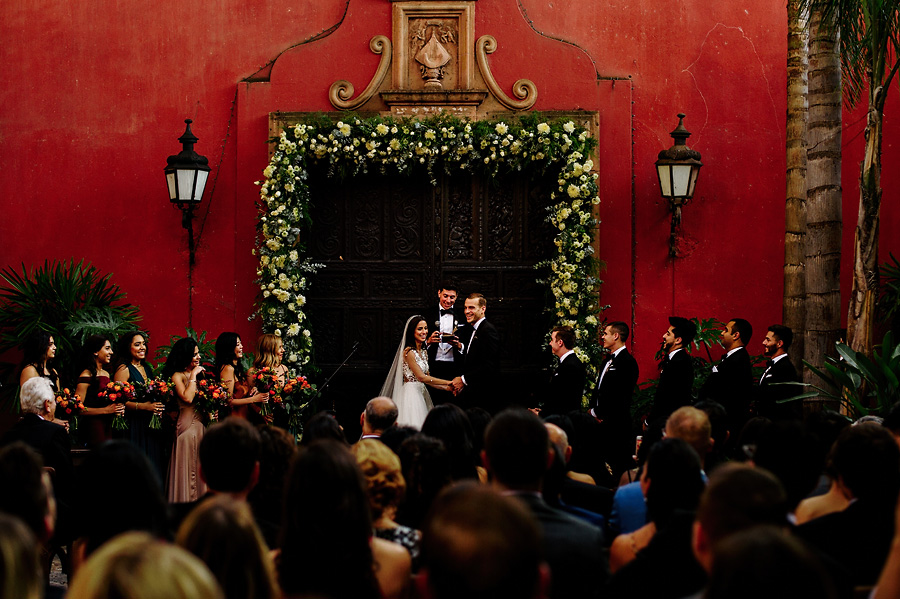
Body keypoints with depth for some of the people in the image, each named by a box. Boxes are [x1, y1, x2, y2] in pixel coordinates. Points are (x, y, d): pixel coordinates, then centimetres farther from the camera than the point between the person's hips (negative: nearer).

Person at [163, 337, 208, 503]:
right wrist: (193, 376, -14)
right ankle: (187, 498, 2)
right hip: (187, 424, -7)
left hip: (201, 423, 7)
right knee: (188, 466, -4)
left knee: (201, 467, 9)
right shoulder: (177, 376, -8)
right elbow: (187, 397, -22)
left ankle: (201, 498, 15)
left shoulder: (198, 373, 13)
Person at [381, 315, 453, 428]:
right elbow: (421, 377, -17)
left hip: (421, 393, 9)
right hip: (410, 393, -9)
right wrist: (448, 382, -16)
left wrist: (445, 388, 3)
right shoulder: (409, 352, -13)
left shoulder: (424, 352, 14)